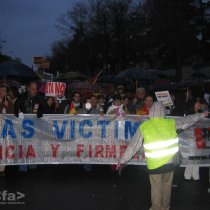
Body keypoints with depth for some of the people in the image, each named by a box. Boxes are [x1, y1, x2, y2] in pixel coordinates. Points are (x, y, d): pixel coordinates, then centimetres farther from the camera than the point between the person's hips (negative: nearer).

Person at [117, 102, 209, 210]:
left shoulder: (143, 127, -7)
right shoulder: (171, 123, -2)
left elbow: (133, 146, -4)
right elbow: (187, 120, 13)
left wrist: (122, 160, 5)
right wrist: (202, 115, 29)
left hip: (154, 164, -2)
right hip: (169, 162, 2)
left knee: (156, 188, 13)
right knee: (167, 186, 19)